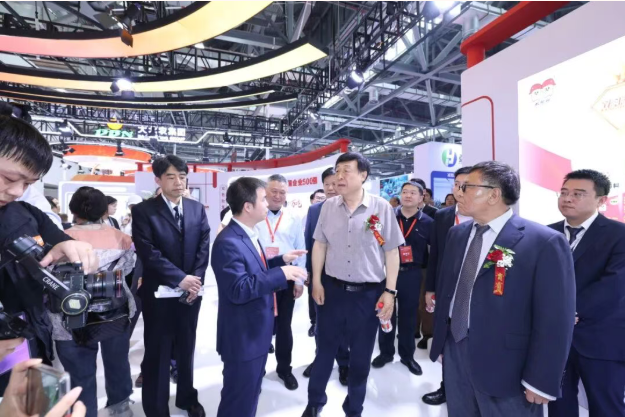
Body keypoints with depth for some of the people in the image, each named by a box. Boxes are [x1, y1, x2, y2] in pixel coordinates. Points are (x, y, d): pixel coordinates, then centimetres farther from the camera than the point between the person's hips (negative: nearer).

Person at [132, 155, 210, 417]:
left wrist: (196, 279, -11)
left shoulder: (197, 209, 3)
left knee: (186, 349, 19)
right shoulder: (143, 211, -8)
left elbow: (204, 247, 0)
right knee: (157, 354, 12)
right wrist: (179, 279, -20)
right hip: (159, 293, -3)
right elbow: (148, 252, -16)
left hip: (191, 290, 4)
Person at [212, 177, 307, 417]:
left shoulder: (249, 235, 5)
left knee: (250, 395, 28)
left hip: (256, 332, 10)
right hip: (243, 337, -9)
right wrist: (280, 273, -30)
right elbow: (239, 290, -31)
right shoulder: (229, 242, -27)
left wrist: (281, 260, 2)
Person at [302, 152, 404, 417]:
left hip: (369, 293, -1)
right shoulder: (328, 206, -1)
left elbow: (391, 252, -5)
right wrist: (316, 281, 3)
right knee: (325, 349, 18)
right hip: (332, 289, 2)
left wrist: (390, 291, -7)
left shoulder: (381, 207, -9)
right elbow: (320, 245, 6)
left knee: (361, 356, 16)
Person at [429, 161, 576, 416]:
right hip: (454, 354, 6)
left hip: (506, 367, -5)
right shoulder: (457, 234, 4)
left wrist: (541, 381, -11)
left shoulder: (545, 242, -15)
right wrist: (441, 340, 12)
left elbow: (555, 319, -14)